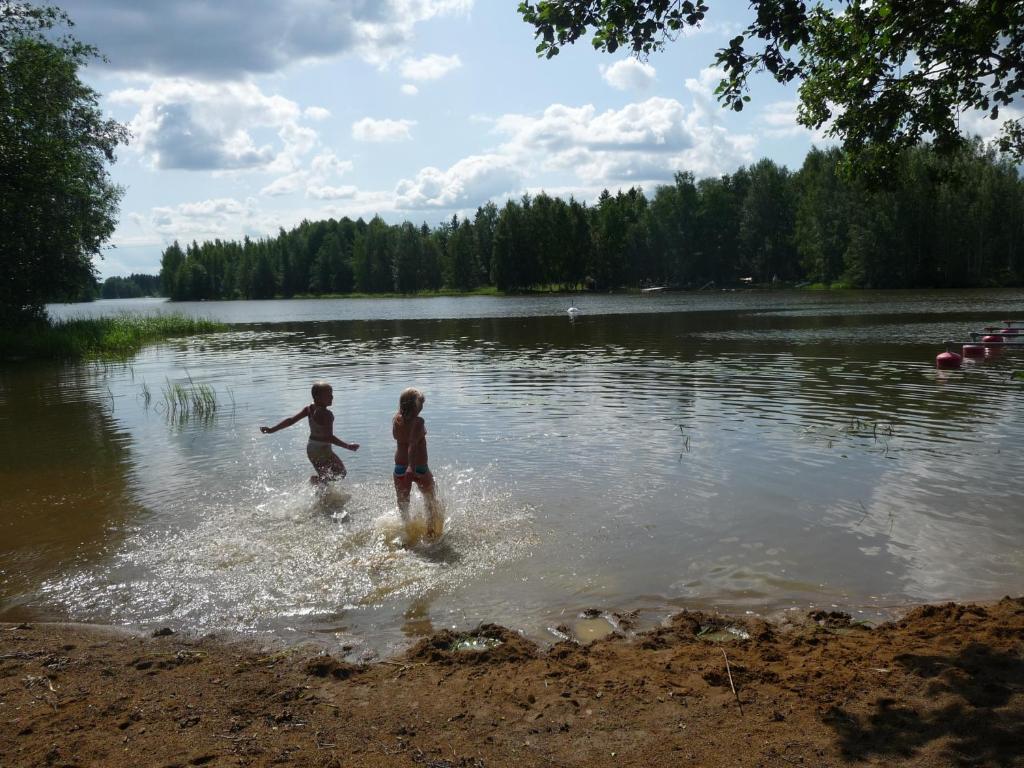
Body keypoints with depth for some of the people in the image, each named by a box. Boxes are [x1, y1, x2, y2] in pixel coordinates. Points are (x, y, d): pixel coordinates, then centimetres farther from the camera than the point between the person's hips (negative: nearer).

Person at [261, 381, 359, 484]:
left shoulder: (309, 408, -1)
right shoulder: (326, 414, -24)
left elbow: (291, 420, -2)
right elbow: (329, 437, -29)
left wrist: (272, 429, 5)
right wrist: (348, 446, -28)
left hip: (311, 448, 8)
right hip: (322, 450, -8)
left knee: (324, 476, 24)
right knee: (341, 472, 5)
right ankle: (316, 480, -9)